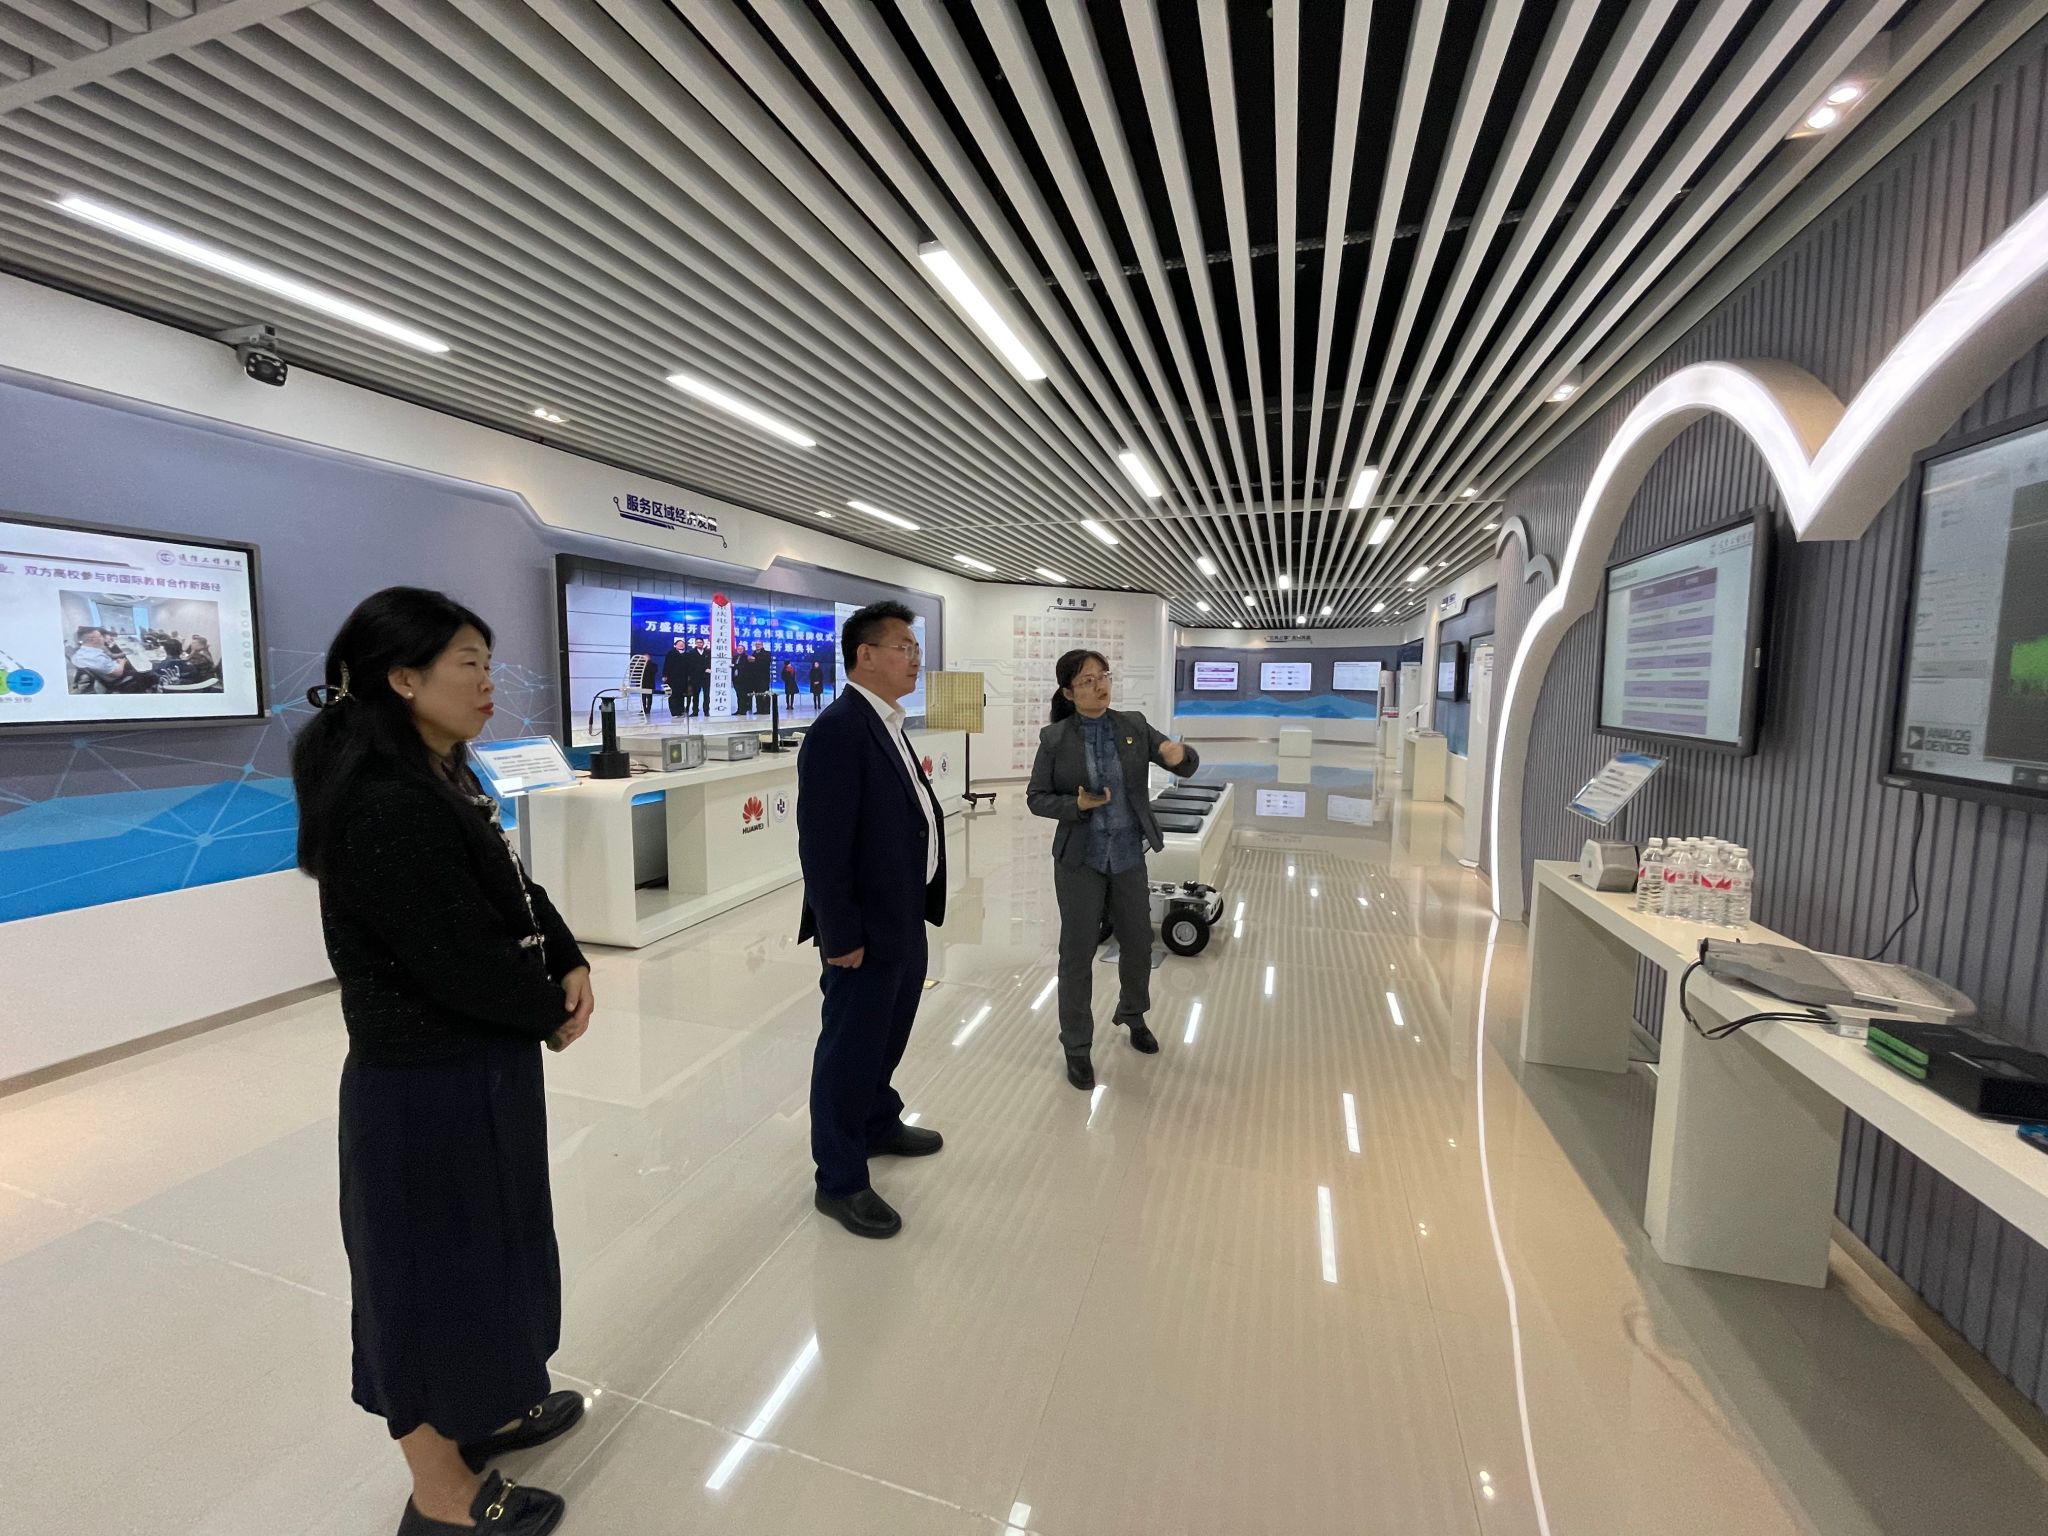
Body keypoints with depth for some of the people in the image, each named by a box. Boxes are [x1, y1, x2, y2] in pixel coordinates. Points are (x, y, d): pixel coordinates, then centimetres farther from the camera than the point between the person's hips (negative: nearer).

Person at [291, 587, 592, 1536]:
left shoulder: (439, 782, 5)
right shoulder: (386, 807, -26)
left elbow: (518, 894, 7)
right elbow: (463, 962, -25)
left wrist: (573, 968, -9)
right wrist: (553, 1014, -8)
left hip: (479, 1066, 9)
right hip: (429, 1086, -9)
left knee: (481, 1246, 25)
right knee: (434, 1263, 10)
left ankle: (481, 1409, 48)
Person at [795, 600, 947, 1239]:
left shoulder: (885, 725, 9)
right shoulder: (838, 730, -21)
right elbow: (822, 846, -23)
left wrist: (920, 910, 14)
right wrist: (840, 935, -20)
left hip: (904, 920, 9)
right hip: (865, 928, -9)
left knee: (887, 1036, 25)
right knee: (850, 1049, 7)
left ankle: (878, 1125, 47)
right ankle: (840, 1181, 25)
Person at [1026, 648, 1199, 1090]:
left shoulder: (1134, 726, -2)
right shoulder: (1054, 738, -8)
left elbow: (1187, 765, -3)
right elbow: (1036, 798, -3)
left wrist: (1179, 755, -26)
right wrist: (1076, 804, -21)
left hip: (1129, 857, 3)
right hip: (1080, 860, -3)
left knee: (1138, 942, 18)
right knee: (1077, 953, 5)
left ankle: (1133, 1016, 46)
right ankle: (1077, 1047, 23)